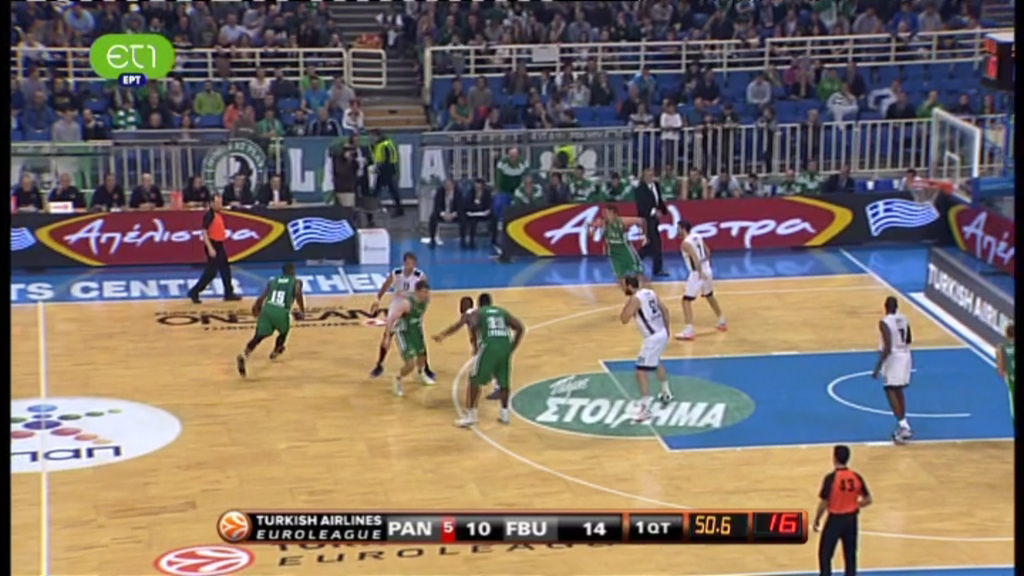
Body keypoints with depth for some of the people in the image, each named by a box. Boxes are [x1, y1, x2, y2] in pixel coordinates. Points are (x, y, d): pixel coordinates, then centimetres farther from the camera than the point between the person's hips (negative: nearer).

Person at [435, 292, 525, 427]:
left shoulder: (475, 313, 15)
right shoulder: (503, 312, 25)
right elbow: (521, 328, 14)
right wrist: (513, 348, 17)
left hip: (489, 346, -4)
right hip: (505, 346, 4)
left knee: (474, 381, 9)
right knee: (504, 381, 22)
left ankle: (470, 415, 6)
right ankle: (504, 413, 28)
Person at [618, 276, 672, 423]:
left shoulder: (635, 299, -16)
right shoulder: (650, 292, 9)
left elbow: (624, 319, -20)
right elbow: (665, 310, 15)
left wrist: (627, 303, -6)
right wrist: (666, 329, 26)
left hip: (653, 338, -10)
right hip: (662, 334, 10)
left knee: (641, 372, -9)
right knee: (656, 362, 35)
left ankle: (645, 410, -15)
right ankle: (666, 394, 52)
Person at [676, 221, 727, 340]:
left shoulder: (685, 243, -15)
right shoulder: (698, 237, 10)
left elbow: (695, 257, -28)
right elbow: (707, 252, 19)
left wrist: (700, 273, -32)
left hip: (698, 273, -8)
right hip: (707, 270, 9)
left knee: (686, 300, -6)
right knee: (709, 296, 30)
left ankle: (689, 331, -15)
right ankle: (722, 322, 43)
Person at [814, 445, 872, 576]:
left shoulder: (831, 478, -18)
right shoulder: (856, 477, -3)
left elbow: (823, 503, -16)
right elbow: (867, 500, 3)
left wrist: (817, 520, -2)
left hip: (835, 519, -5)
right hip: (851, 519, 5)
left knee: (825, 554, 7)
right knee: (850, 555, 14)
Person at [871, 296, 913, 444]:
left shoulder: (884, 323, -19)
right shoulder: (904, 319, 5)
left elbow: (887, 348, -24)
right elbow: (909, 340, 17)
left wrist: (878, 367, -20)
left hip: (893, 358, -7)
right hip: (905, 356, 7)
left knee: (891, 392, -2)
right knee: (898, 391, 18)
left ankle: (903, 426, -14)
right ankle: (903, 426, 21)